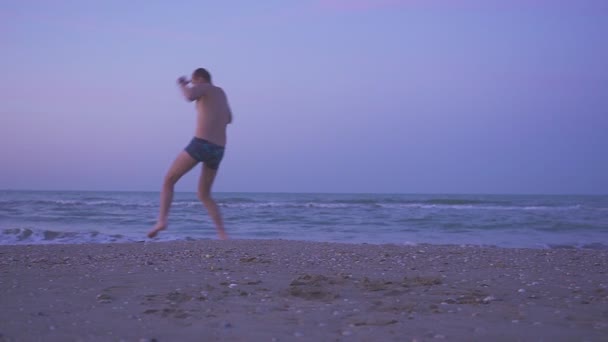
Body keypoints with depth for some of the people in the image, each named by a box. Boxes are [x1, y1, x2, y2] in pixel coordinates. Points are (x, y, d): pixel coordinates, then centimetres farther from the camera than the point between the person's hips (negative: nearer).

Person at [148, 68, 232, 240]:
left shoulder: (204, 87, 4)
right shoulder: (221, 92, 26)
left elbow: (189, 96, -21)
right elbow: (228, 119, 41)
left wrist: (182, 84, 1)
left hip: (200, 144, -7)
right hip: (218, 150, 7)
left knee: (168, 181, 6)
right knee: (204, 195, 19)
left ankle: (162, 220, -14)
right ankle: (222, 234, 2)